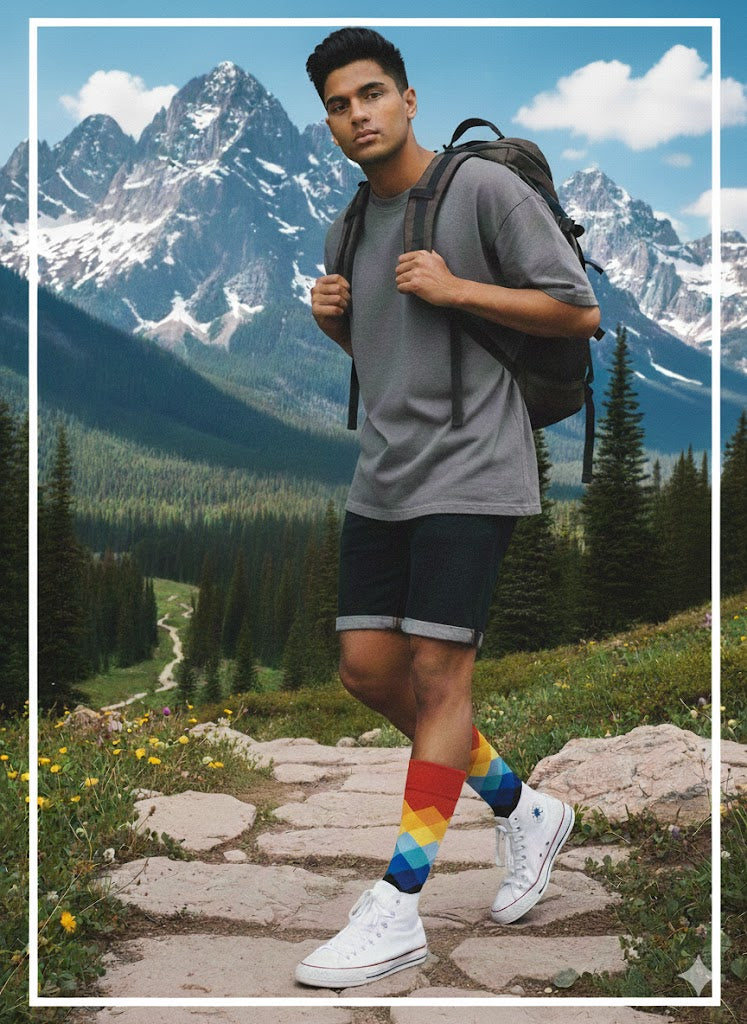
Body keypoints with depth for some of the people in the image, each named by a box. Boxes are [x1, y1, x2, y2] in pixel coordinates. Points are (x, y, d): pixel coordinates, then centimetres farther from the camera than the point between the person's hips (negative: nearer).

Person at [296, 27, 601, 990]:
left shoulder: (486, 188, -5)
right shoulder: (345, 229, 15)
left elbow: (580, 311, -5)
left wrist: (458, 288, -13)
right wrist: (332, 316, 6)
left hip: (468, 471, -7)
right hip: (380, 478, 8)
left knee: (437, 674, -9)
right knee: (367, 668, 5)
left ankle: (397, 910, -1)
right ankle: (522, 809, 24)